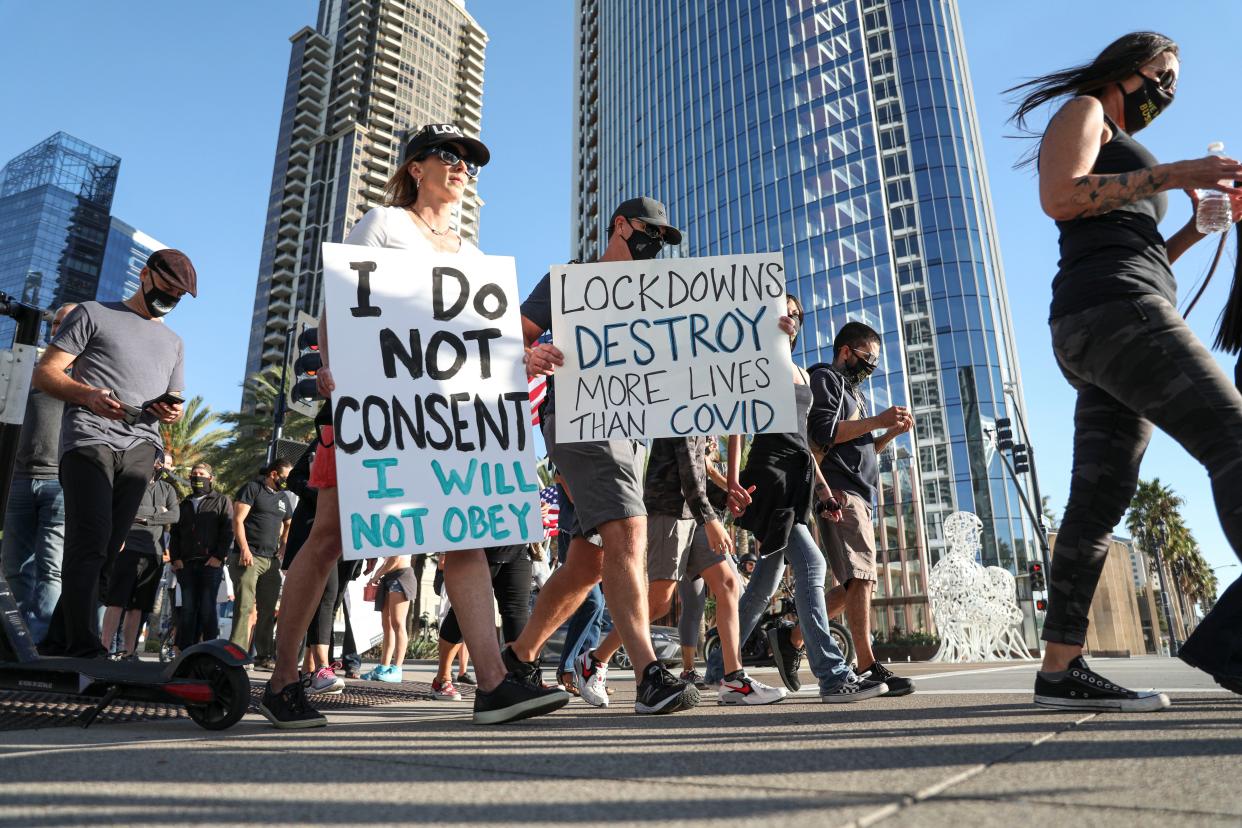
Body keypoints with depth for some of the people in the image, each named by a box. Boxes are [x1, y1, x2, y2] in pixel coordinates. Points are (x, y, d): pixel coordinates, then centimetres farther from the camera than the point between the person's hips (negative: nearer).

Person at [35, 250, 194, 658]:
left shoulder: (173, 342, 28)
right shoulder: (94, 313, 14)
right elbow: (45, 373, 7)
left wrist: (172, 411, 2)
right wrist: (87, 395, -13)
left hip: (140, 447, 4)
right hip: (89, 437, -4)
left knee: (106, 550, -2)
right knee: (91, 541, -17)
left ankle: (57, 642, 4)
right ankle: (83, 644, -19)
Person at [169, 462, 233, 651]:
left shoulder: (222, 501, 10)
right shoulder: (184, 504, 24)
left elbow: (228, 530, 0)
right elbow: (175, 533, 19)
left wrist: (219, 556, -11)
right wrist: (175, 558, 4)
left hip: (211, 563, -4)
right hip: (186, 564, 4)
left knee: (207, 609, -6)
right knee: (187, 609, 0)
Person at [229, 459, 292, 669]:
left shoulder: (283, 497, 21)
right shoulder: (252, 488, 1)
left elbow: (288, 525, 29)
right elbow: (238, 520, -6)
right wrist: (244, 548, -16)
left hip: (271, 560, 7)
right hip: (248, 557, -7)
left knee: (268, 610, 6)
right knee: (244, 606, -13)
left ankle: (264, 655, 12)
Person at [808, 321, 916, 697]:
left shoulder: (853, 390, 31)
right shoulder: (825, 378, 2)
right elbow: (823, 433, -14)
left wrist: (891, 432, 15)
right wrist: (878, 420, -11)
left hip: (859, 493, 10)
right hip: (838, 489, -10)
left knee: (857, 581, 8)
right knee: (861, 575, -18)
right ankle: (868, 666, -21)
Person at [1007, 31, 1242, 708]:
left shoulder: (1119, 150, 39)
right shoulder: (1082, 110, 13)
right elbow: (1058, 197, -9)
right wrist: (1169, 175, -6)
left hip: (1101, 334, 9)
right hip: (1111, 311, -9)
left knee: (1098, 502, -1)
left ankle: (1061, 669, -4)